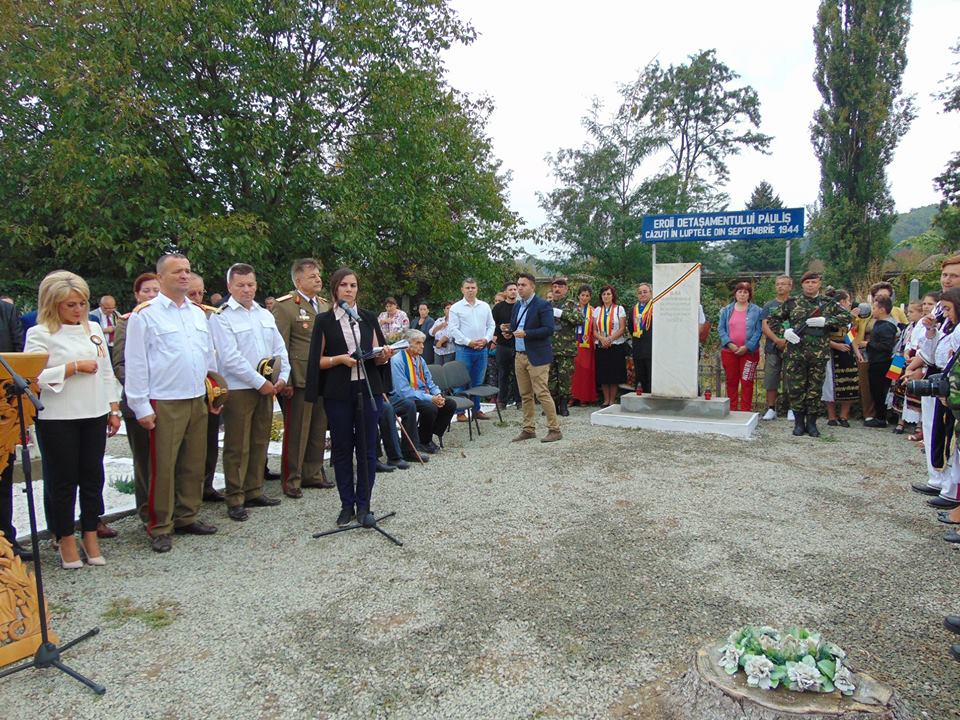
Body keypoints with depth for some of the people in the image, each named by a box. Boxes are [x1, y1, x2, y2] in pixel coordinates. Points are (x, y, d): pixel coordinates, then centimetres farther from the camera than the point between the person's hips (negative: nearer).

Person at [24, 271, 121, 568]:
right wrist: (74, 367, -16)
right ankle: (66, 540, 20)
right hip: (57, 419, -4)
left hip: (94, 415, 4)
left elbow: (107, 371, 14)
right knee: (63, 479, 6)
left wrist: (114, 409, 11)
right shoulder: (39, 333, -5)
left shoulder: (94, 328, 10)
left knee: (93, 476, 9)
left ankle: (90, 535, 22)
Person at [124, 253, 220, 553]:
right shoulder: (145, 314, -5)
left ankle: (187, 517, 25)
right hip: (164, 404, -6)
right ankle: (159, 528, 12)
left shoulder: (198, 313, 14)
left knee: (194, 463, 12)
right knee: (163, 466, 0)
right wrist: (141, 407, -10)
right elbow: (135, 363, -7)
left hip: (197, 400, 6)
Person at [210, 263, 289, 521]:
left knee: (260, 443, 13)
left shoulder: (265, 314, 13)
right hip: (238, 390, -6)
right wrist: (260, 382, -15)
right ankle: (235, 499, 9)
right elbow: (231, 357, -15)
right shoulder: (221, 317, -7)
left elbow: (280, 348, 14)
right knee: (237, 447, 0)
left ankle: (254, 492, 24)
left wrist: (282, 377, -1)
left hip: (266, 388, 6)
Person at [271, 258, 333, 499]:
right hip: (300, 379, -6)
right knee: (296, 432, 2)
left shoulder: (325, 305, 13)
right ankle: (291, 480, 14)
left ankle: (313, 474, 28)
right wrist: (286, 381, -14)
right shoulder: (285, 306, -7)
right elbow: (281, 346, -10)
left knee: (318, 430, 14)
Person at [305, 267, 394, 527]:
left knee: (367, 448, 3)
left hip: (368, 389, 2)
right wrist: (340, 359, -17)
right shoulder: (324, 320, 2)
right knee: (342, 449, 5)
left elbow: (378, 358, 8)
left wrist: (384, 355, -14)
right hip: (338, 393, -1)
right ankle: (347, 505, 17)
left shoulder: (369, 318, 8)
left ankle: (363, 504, 14)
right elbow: (318, 360, 0)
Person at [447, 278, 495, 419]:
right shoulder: (456, 308, -2)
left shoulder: (485, 306, 10)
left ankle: (476, 410, 20)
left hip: (482, 349, 4)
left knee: (478, 382, 11)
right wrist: (469, 342, -14)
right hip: (464, 349, -4)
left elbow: (491, 325, 11)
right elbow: (453, 329, -8)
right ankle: (460, 412, 6)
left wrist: (486, 339, -6)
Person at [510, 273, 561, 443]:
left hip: (537, 357, -7)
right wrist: (510, 331, -1)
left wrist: (525, 333, -20)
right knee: (525, 395, 11)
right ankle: (528, 429, 20)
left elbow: (548, 329, -17)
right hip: (520, 356, 7)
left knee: (542, 393, -8)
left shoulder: (543, 305, -9)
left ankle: (554, 430, 1)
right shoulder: (517, 306, 14)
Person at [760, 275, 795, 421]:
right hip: (772, 348, 2)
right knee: (770, 381, 2)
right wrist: (777, 340, -15)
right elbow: (765, 327, 1)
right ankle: (771, 410, 10)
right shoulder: (769, 305, 11)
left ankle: (791, 410, 8)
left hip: (791, 348, -2)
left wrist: (788, 341, -16)